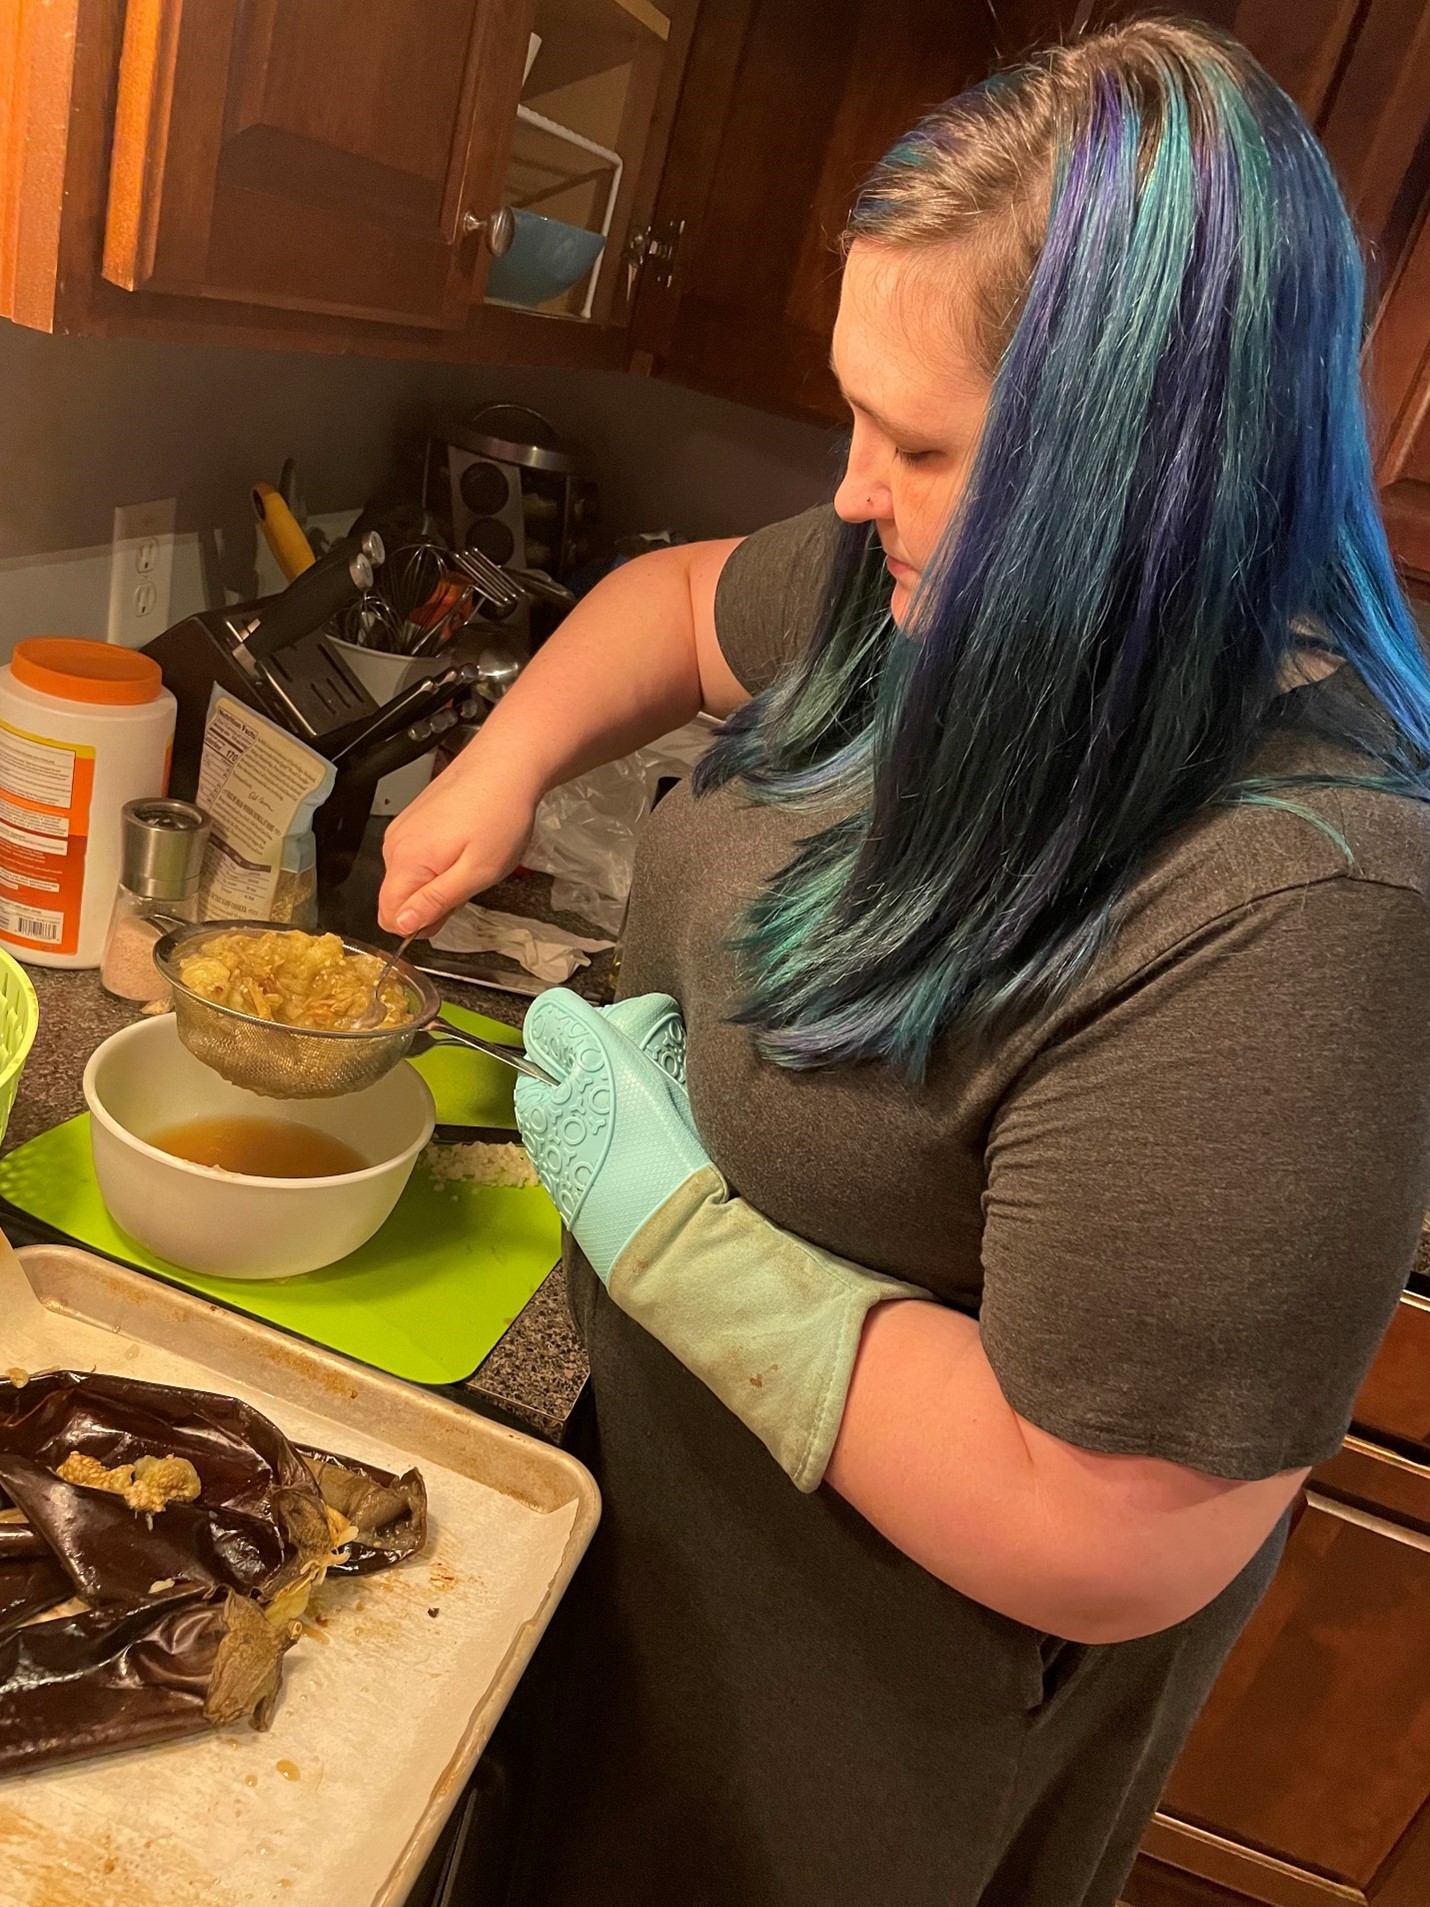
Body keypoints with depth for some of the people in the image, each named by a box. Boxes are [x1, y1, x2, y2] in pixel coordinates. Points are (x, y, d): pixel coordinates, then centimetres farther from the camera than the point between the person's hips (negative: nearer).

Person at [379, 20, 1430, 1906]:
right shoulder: (932, 597, -11)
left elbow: (1110, 1543, -33)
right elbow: (686, 598, 10)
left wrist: (666, 1217, -28)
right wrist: (505, 764, -7)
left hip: (891, 1680, -6)